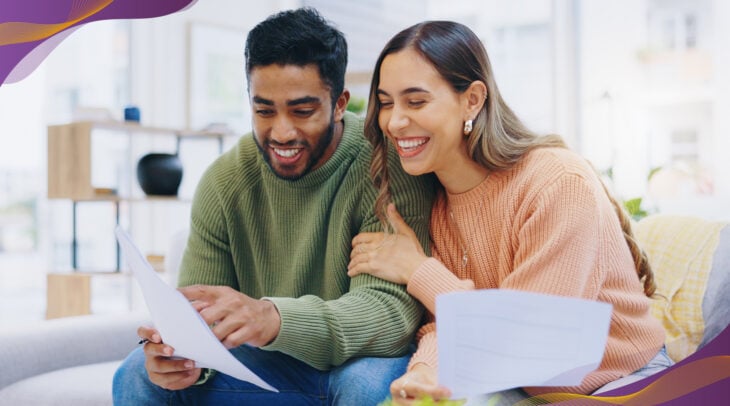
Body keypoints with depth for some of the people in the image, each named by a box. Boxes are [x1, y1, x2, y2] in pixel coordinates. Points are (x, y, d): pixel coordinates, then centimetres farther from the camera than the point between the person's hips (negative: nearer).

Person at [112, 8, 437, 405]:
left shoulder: (387, 165, -20)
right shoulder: (224, 182, -6)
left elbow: (393, 307, -28)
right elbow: (197, 314, -5)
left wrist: (274, 319, -46)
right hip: (267, 366, 3)